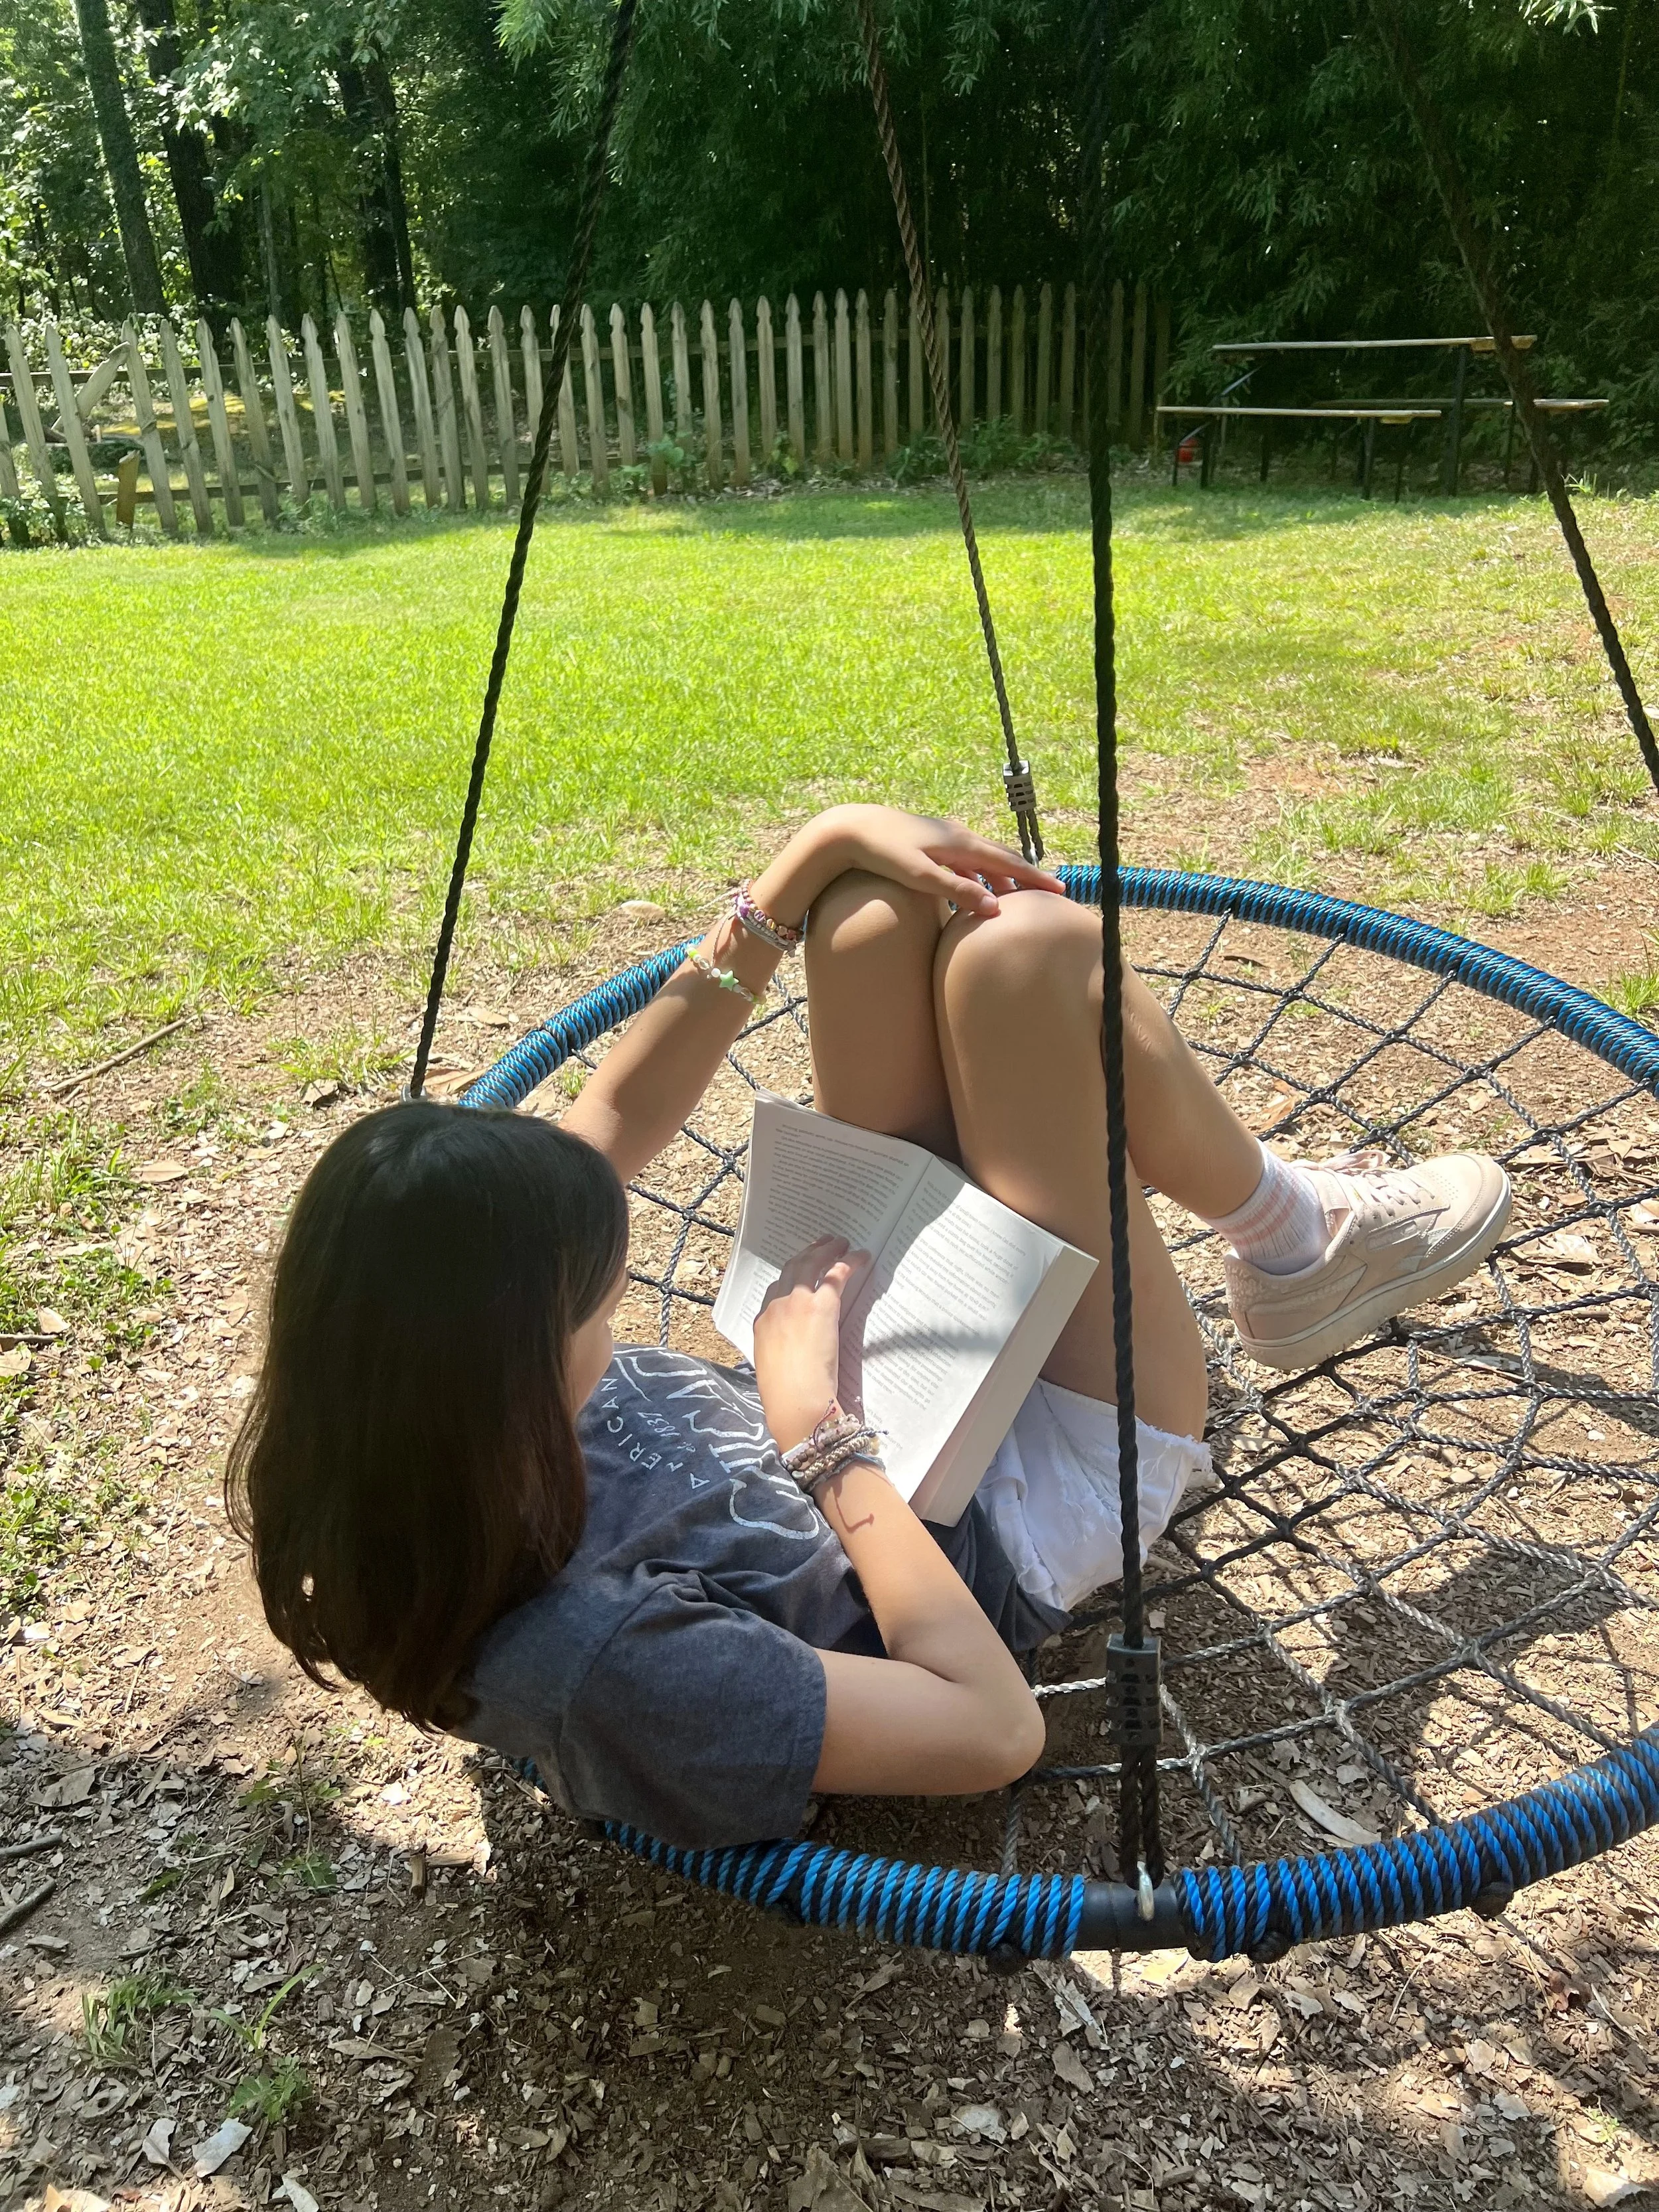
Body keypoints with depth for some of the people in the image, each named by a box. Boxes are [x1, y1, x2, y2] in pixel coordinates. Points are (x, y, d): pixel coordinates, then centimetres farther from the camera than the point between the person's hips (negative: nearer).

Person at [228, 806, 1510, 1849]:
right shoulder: (588, 1658, -37)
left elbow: (614, 1120, -6)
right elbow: (993, 1728, -28)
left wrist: (822, 850, -7)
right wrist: (820, 1431, -27)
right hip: (1026, 1507, -7)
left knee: (890, 904, -8)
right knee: (1023, 952, -24)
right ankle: (1296, 1249, 7)